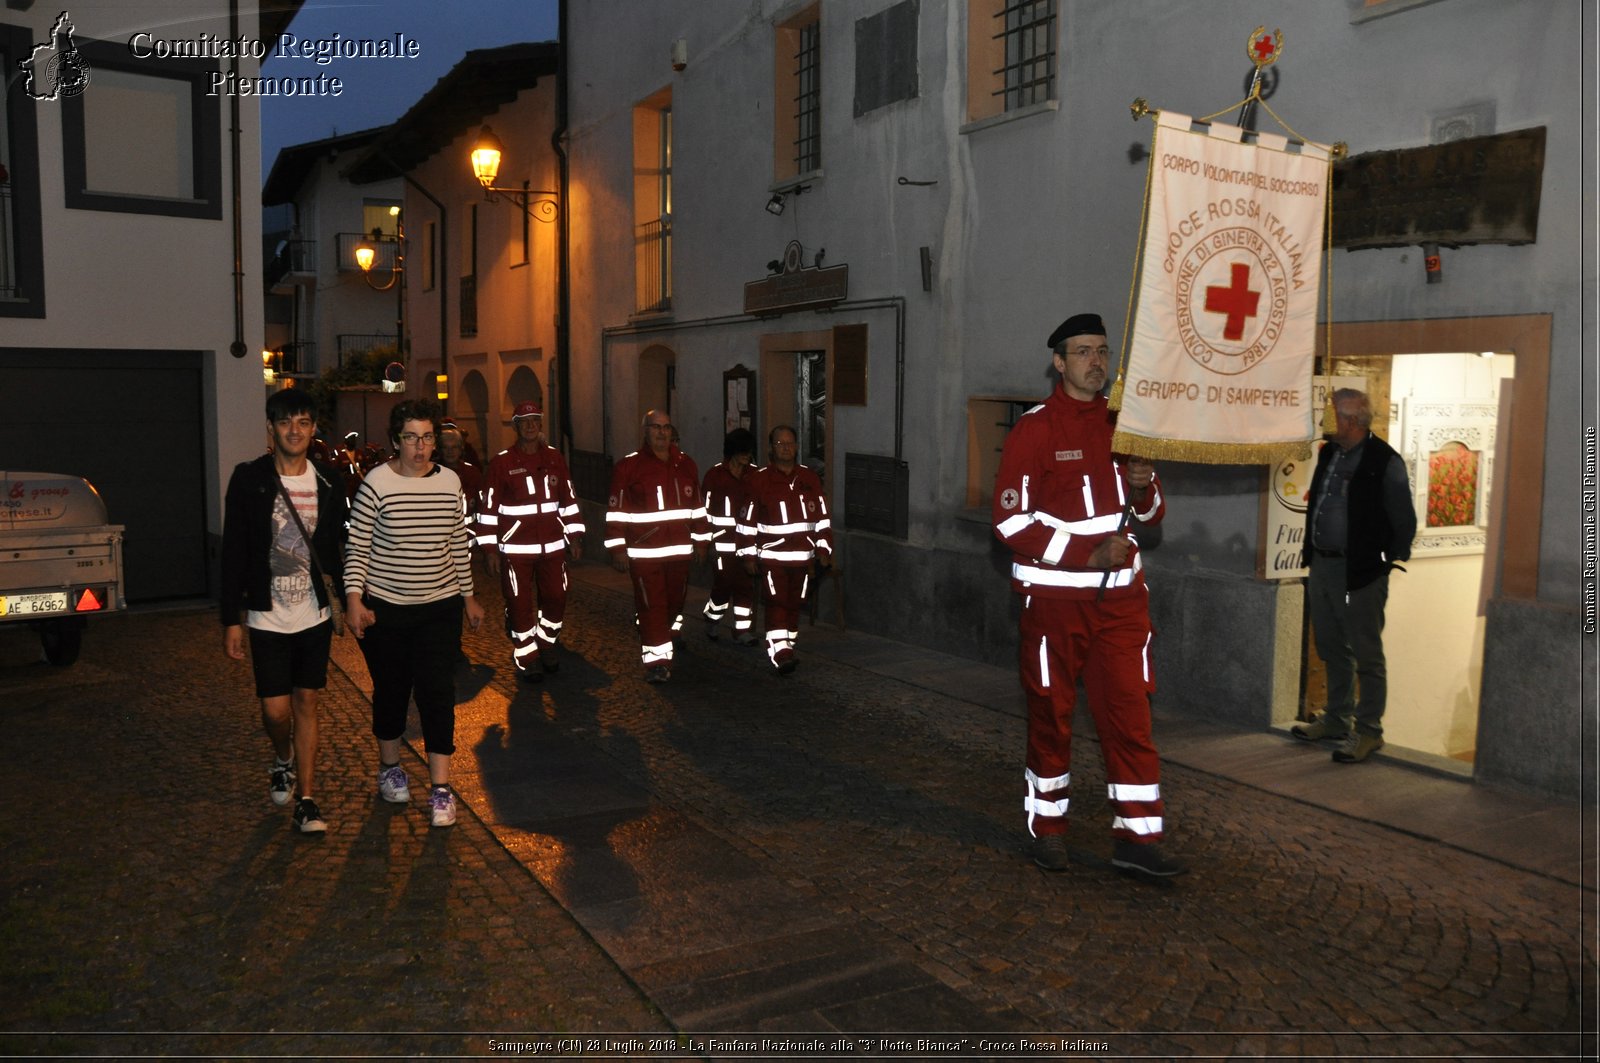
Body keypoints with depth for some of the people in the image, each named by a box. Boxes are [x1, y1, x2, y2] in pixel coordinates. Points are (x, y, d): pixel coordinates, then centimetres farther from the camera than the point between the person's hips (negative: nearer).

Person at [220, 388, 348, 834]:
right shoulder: (249, 479, -6)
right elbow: (233, 552, -5)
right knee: (276, 710, 0)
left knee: (306, 704, 6)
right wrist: (231, 619, -6)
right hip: (268, 617, -2)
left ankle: (305, 799, 13)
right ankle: (283, 761, 34)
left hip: (315, 615, 2)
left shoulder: (327, 483, 1)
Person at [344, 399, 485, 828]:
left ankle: (441, 788, 3)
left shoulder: (449, 481, 2)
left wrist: (468, 596, 14)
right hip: (385, 608, -2)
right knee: (391, 691, 13)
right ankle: (389, 767, 36)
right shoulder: (377, 483, -9)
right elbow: (356, 547, -7)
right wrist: (354, 599, -15)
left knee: (438, 692, -3)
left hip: (440, 606, 2)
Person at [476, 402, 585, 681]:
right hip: (515, 549, -3)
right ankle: (527, 658, 20)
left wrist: (574, 536, 11)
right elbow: (488, 508, -6)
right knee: (520, 604, 4)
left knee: (556, 598, 9)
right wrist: (489, 549, -8)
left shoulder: (555, 458, 6)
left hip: (552, 545, 4)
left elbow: (568, 500, 13)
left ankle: (546, 645, 33)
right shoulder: (502, 462, -6)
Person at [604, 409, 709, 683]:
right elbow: (616, 512, -5)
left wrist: (700, 540, 17)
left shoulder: (686, 465, 11)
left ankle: (667, 641, 37)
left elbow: (697, 507, 18)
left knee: (675, 602, 14)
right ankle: (656, 662, 0)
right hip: (644, 553, -4)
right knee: (652, 606, -5)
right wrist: (618, 549, -8)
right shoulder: (628, 466, -4)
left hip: (679, 550, 5)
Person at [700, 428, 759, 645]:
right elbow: (705, 509, -1)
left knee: (746, 585, 2)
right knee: (723, 584, -1)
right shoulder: (715, 474, -2)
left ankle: (743, 630, 10)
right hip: (724, 541, -4)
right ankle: (712, 621, 24)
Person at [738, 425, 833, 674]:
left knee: (794, 604, 11)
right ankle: (780, 654, -11)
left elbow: (822, 516, 11)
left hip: (802, 555, 4)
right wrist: (748, 554, -1)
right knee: (776, 603, -10)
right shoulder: (759, 479, -1)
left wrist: (824, 548, 5)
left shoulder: (809, 479, 8)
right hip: (771, 554, -3)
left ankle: (788, 647, 24)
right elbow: (747, 520, 0)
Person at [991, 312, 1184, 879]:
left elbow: (1151, 514, 18)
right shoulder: (1033, 429, -6)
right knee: (1052, 715, 8)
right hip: (1054, 596, -4)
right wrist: (1088, 554, -17)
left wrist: (1144, 488, -6)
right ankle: (1047, 827, 23)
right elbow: (1010, 519, -12)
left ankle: (1137, 838, 10)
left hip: (1121, 597, 4)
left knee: (1130, 714, 2)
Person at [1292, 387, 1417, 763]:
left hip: (1360, 572, -8)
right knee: (1332, 649, 17)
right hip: (1322, 565, 8)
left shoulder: (1385, 462, -12)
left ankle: (1368, 731, 9)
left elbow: (1404, 522, -8)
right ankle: (1337, 719, 31)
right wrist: (1311, 551, 14)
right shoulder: (1329, 452, 10)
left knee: (1366, 655, 0)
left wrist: (1391, 561, -7)